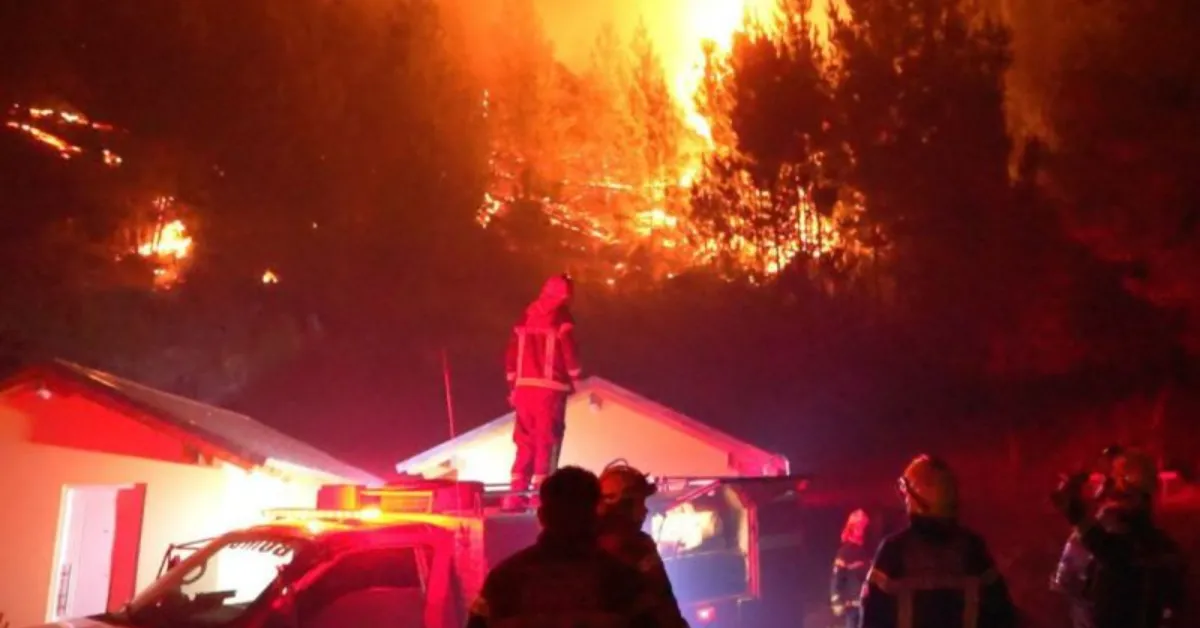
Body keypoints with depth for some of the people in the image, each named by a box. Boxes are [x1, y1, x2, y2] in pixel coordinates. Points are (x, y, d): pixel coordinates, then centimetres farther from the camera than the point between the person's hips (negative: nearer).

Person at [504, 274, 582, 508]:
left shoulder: (527, 315, 14)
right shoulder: (561, 316, -3)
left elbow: (512, 353, 13)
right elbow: (569, 349, -12)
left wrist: (513, 385, 18)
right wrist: (574, 377, 5)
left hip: (524, 387, 6)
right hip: (550, 388, -5)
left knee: (525, 443, 11)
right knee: (547, 443, -2)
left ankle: (516, 495, 8)